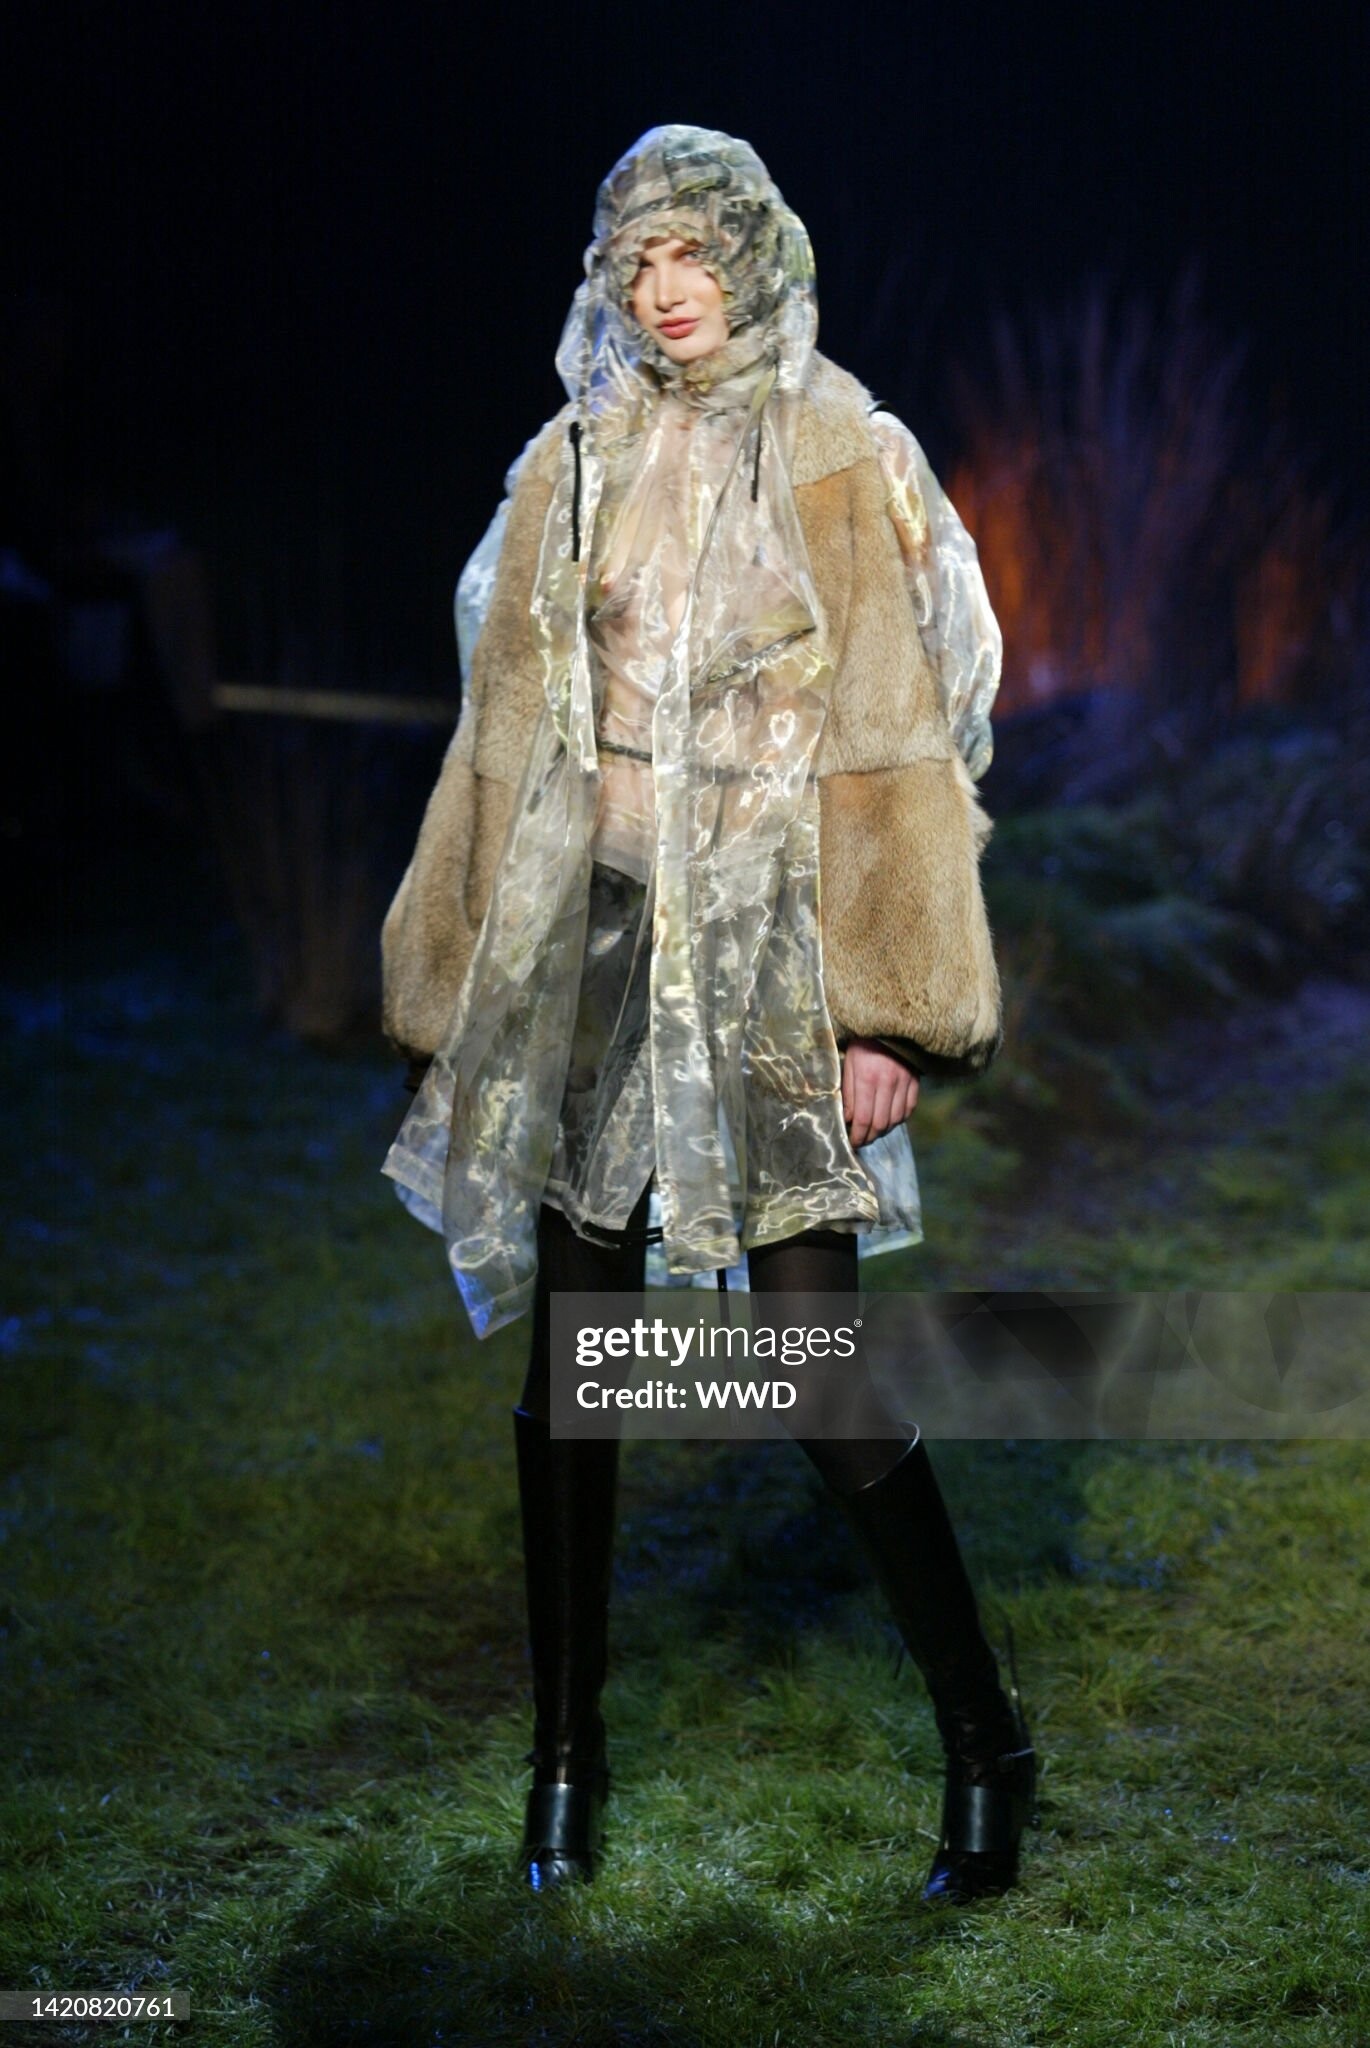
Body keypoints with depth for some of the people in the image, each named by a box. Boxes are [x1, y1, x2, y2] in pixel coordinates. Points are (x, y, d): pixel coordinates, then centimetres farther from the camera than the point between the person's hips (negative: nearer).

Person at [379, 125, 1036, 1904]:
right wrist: (455, 989, 12)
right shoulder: (575, 467, 11)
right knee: (568, 1351, 6)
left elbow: (897, 743, -5)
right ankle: (568, 1753, 20)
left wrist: (888, 1012, -11)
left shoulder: (844, 465, -1)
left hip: (765, 951, -4)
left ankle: (986, 1741, 11)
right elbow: (507, 736, 14)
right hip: (585, 947, 4)